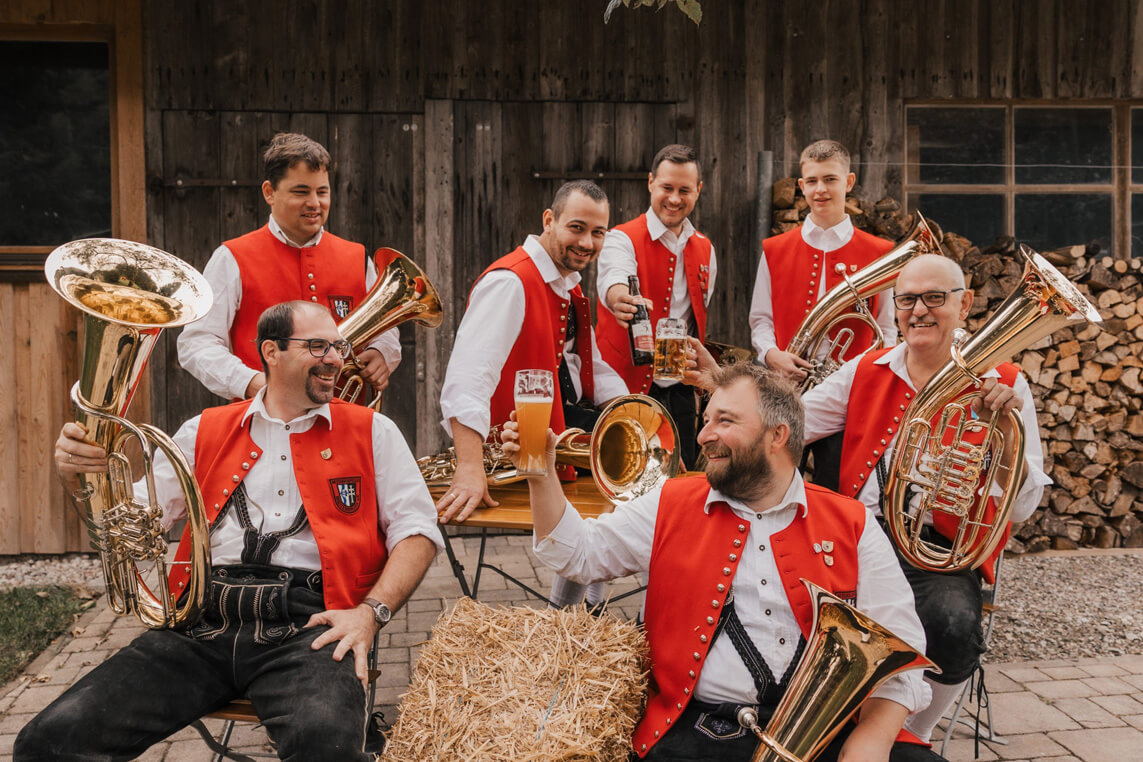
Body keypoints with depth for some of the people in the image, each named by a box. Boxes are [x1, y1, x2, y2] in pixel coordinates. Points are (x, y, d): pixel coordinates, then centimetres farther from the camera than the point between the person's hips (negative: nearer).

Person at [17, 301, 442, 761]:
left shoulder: (370, 431, 14)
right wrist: (80, 474, -4)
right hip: (204, 621, 3)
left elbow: (417, 531, 7)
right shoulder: (206, 431, 20)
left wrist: (371, 611, -9)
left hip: (306, 622, -3)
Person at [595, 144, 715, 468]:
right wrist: (621, 299, -54)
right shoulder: (623, 239, -8)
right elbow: (613, 281, -31)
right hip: (628, 387, -5)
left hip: (680, 392, 5)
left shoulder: (704, 249, 12)